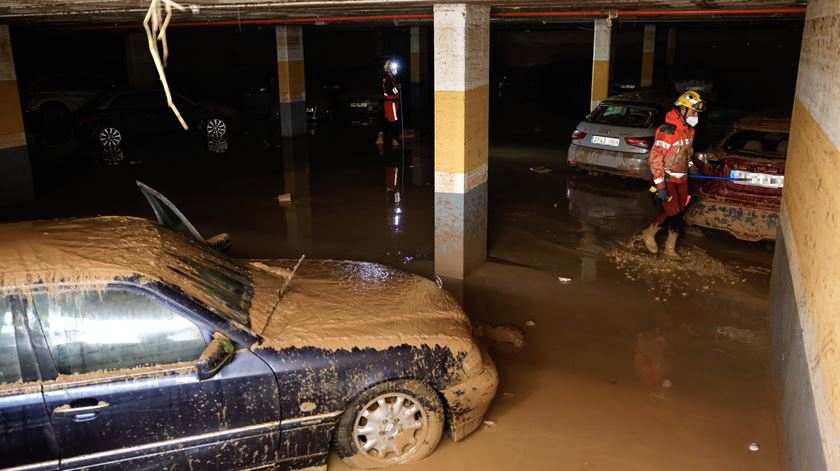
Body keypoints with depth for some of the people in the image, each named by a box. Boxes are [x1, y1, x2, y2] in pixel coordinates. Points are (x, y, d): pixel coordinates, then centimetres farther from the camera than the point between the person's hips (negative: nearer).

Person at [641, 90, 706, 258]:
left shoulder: (689, 130, 7)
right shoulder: (667, 130, -21)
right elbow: (655, 158, -22)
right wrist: (660, 185, -24)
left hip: (681, 178, 8)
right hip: (667, 179, -8)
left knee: (679, 213, 9)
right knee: (673, 213, -11)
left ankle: (670, 248, 21)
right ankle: (649, 233, 14)